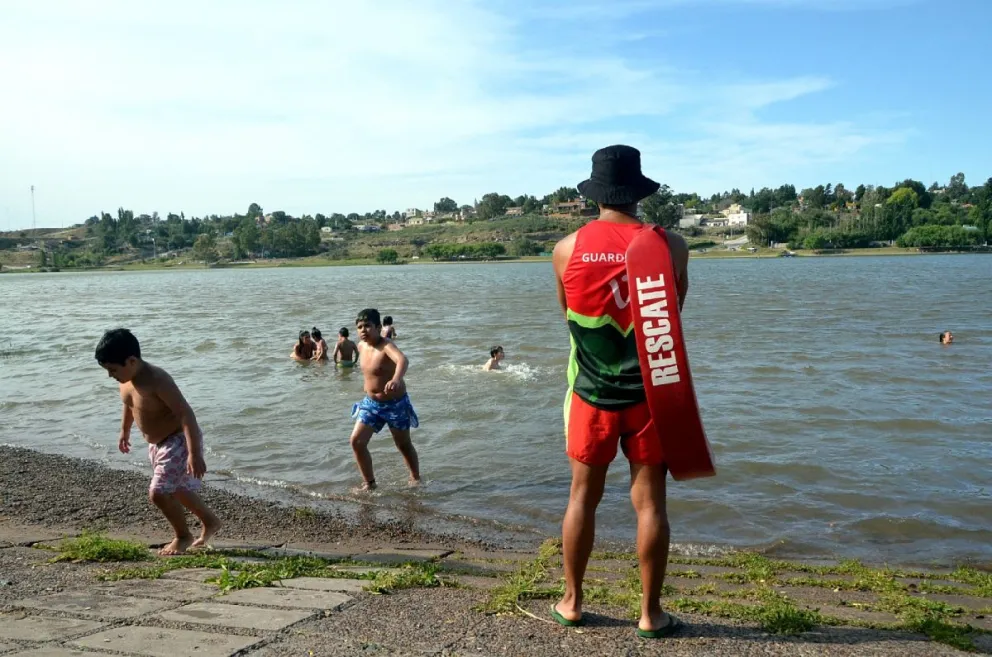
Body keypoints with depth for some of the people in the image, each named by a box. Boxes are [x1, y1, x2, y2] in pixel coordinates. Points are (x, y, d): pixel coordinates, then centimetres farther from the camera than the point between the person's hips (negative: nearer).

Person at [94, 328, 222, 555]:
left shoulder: (156, 380, -30)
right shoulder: (126, 380, -4)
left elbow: (185, 413, -34)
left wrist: (194, 453, -39)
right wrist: (125, 431, 32)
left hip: (179, 442, -9)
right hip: (158, 444, 10)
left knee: (158, 493, -12)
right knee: (176, 490, 21)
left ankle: (183, 536, 12)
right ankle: (210, 522, 42)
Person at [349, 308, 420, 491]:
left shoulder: (386, 346, -26)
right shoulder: (361, 346, -2)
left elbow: (403, 360, -49)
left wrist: (396, 379, -68)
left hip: (395, 404, -6)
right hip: (370, 402, 6)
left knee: (404, 445, 11)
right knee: (356, 441, -4)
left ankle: (416, 479, 35)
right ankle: (369, 483, 12)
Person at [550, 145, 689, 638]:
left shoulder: (567, 250, -5)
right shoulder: (671, 245, -6)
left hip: (591, 393, 1)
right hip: (651, 392, 0)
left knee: (583, 497, 13)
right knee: (650, 501, 7)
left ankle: (572, 602, 24)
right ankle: (650, 614, 17)